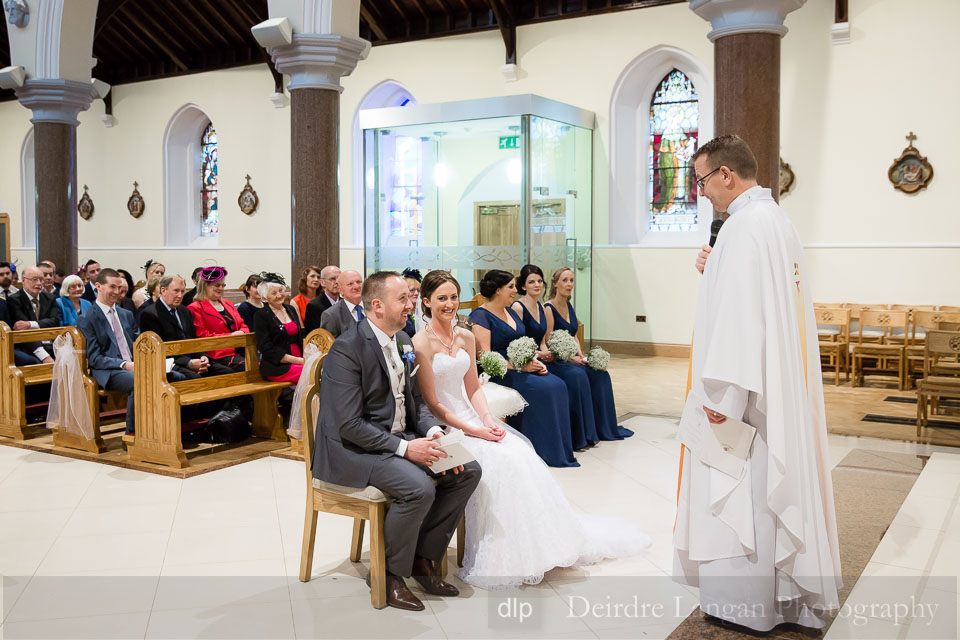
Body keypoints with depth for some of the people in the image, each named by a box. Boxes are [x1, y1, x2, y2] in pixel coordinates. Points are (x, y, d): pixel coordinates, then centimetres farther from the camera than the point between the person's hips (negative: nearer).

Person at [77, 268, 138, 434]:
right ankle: (132, 432, -22)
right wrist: (124, 364, -19)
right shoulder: (86, 319, 2)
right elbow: (94, 358, -5)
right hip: (107, 373, -5)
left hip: (132, 366, 5)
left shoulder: (127, 315, 22)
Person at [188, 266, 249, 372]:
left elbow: (243, 326, 27)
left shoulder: (228, 304, 26)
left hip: (241, 351, 6)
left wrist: (242, 333, 1)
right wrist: (230, 336, -8)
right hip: (220, 357, -6)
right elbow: (203, 337, -4)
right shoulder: (195, 308, 5)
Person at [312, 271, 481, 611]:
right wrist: (405, 447, -24)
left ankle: (424, 557, 8)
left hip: (402, 438, 9)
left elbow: (416, 400, 16)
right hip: (355, 449, -8)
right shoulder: (346, 349, -18)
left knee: (468, 471, -6)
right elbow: (349, 424, -21)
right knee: (420, 488, -30)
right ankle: (388, 575, -5)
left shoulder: (403, 340, 9)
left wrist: (433, 431, -5)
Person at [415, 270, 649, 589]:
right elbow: (431, 404, -13)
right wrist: (472, 431, -17)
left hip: (472, 418, 6)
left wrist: (488, 420, -6)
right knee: (495, 462, -27)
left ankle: (541, 541, -4)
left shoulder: (466, 337, 9)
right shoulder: (422, 343, -12)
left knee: (520, 455, -16)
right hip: (442, 427, -6)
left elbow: (473, 387, 12)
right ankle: (498, 558, -14)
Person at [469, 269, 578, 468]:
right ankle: (544, 451, -15)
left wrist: (534, 361, -1)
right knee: (541, 389, -26)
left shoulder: (510, 311, 18)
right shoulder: (480, 316, -8)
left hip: (521, 367, 8)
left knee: (558, 385, -15)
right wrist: (520, 366, -19)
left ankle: (561, 449, -11)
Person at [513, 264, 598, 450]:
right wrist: (536, 354, -18)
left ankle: (584, 434, -9)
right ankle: (574, 437, -13)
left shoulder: (542, 308, 16)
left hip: (542, 359, 7)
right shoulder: (518, 307, -8)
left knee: (579, 373, -15)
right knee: (572, 376, -24)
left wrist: (547, 353, 0)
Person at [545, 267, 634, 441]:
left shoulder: (569, 307, 14)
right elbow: (548, 343, -14)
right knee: (593, 375, -23)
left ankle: (607, 427, -9)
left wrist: (580, 355, 0)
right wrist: (570, 358, -17)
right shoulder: (549, 308, -11)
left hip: (571, 358, 7)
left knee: (602, 373, -15)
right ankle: (601, 429, -11)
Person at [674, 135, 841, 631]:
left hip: (746, 388, -10)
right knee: (776, 483, 16)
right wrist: (716, 272, 14)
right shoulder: (777, 220, 14)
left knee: (738, 491, 1)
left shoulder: (744, 226, -18)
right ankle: (787, 589, 28)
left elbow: (740, 314, -24)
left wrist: (722, 392, -23)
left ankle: (744, 602, 13)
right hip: (781, 385, 10)